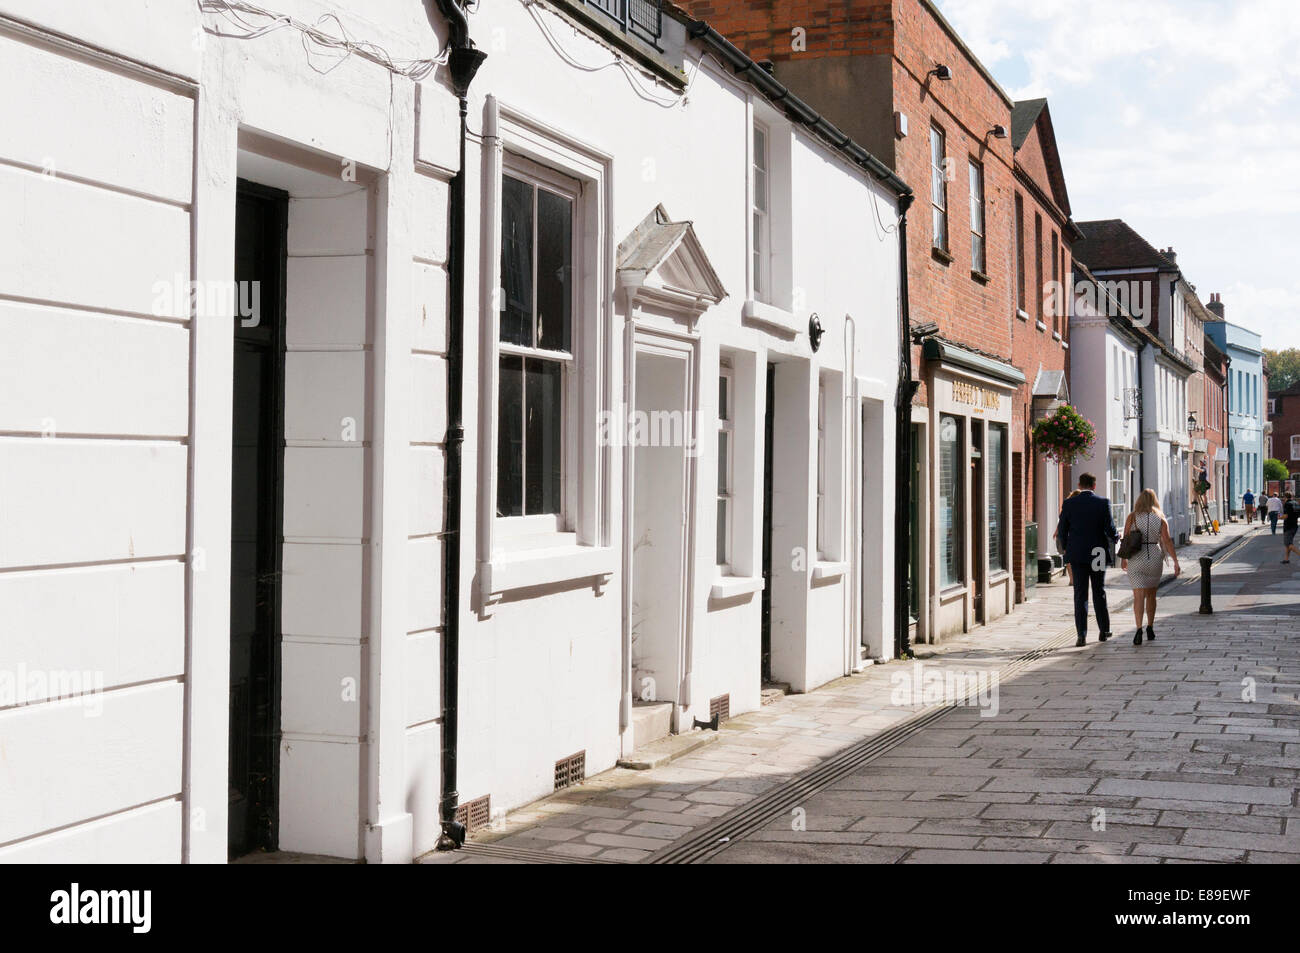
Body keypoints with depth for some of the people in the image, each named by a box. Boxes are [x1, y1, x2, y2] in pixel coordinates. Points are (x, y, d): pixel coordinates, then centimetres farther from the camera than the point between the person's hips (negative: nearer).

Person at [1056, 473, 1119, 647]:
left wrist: (1065, 547, 17)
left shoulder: (1069, 504, -3)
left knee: (1080, 595, 2)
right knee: (1099, 593, 13)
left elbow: (1062, 530, -1)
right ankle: (1104, 631, 21)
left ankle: (1081, 634, -5)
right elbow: (1110, 529, -8)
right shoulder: (1103, 503, -6)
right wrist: (1115, 537, 15)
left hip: (1077, 554, 0)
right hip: (1098, 555, 0)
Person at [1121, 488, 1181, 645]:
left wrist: (1124, 559, 12)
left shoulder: (1132, 517, -3)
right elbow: (1167, 541, -6)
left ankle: (1139, 629, -24)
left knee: (1139, 596, -6)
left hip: (1136, 560, -2)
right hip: (1155, 559, 2)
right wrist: (1176, 561, -5)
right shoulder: (1161, 519, 0)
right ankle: (1150, 628, 28)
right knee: (1151, 595, 20)